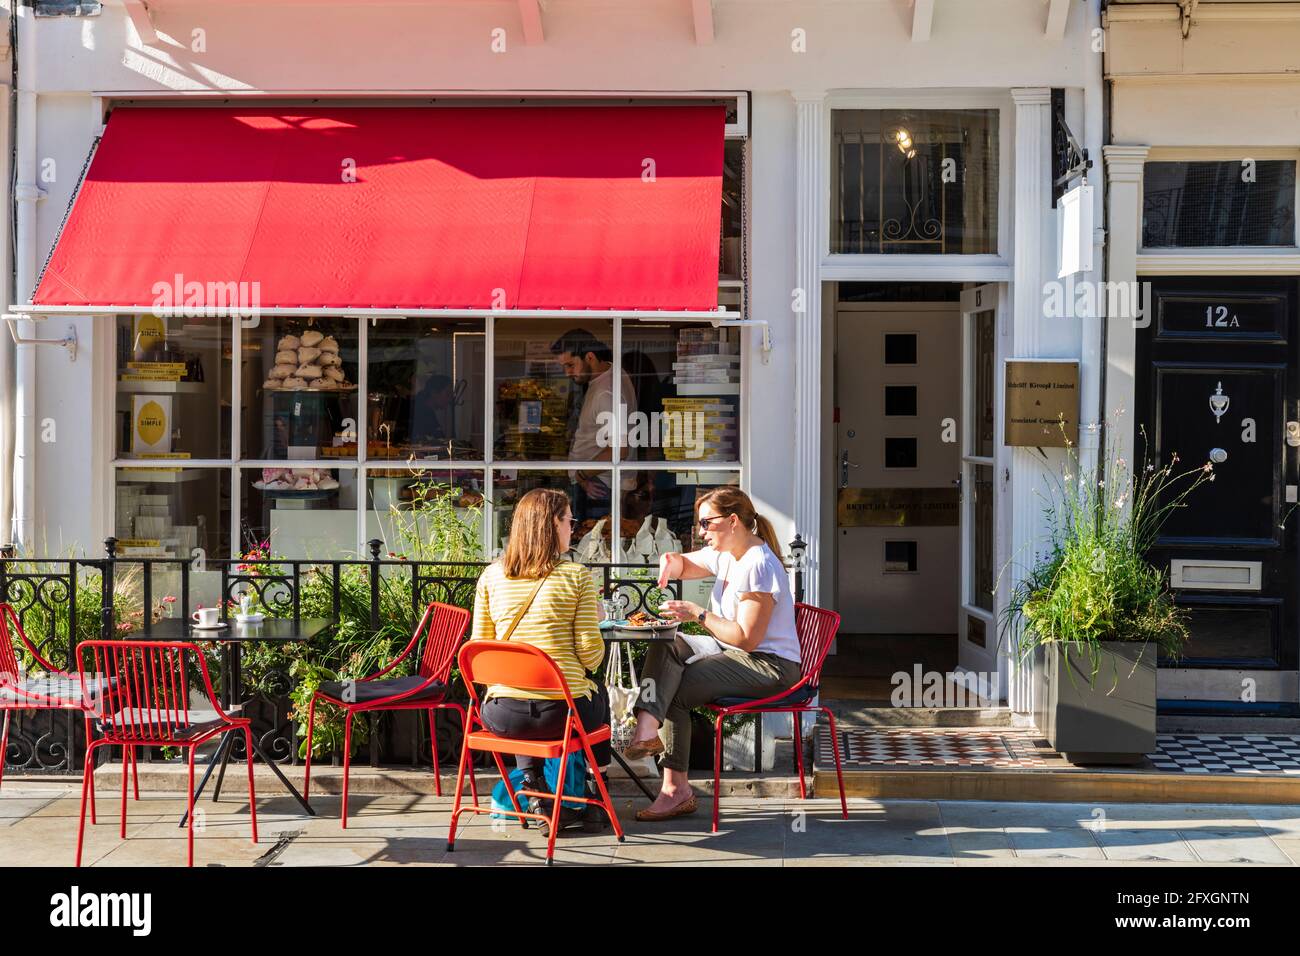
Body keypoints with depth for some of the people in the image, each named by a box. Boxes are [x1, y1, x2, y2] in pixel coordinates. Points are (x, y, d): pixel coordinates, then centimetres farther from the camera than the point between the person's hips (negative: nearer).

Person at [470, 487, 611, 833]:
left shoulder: (491, 575, 4)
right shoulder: (576, 575, -6)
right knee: (597, 693, 33)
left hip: (501, 715, 3)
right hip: (562, 712, -2)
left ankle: (533, 793, 28)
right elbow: (590, 652, -7)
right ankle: (593, 799, 35)